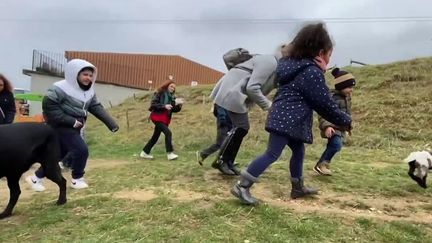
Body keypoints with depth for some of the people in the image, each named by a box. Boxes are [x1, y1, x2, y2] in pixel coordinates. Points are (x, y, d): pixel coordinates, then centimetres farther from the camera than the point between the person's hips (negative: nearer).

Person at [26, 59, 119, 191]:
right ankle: (77, 179, 10)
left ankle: (36, 177, 35)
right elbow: (48, 106, -23)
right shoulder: (60, 89, -20)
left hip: (74, 127, 9)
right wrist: (71, 121, -25)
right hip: (60, 126, -9)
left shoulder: (89, 92, 4)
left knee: (59, 154, 17)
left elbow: (97, 108, 3)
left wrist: (111, 123, -9)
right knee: (81, 150, -12)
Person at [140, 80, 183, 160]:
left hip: (165, 119, 8)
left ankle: (145, 152, 27)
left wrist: (179, 105, -11)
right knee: (168, 133, -21)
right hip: (157, 117, -8)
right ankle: (170, 153, -15)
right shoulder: (159, 93, -7)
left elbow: (174, 109, 8)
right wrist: (164, 106, -23)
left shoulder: (172, 97, 12)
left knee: (155, 136, 14)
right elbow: (153, 104, -16)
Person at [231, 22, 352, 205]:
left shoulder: (296, 65, 18)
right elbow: (325, 105, -8)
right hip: (287, 119, -10)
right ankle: (242, 186, -8)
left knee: (298, 150, 19)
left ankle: (298, 187, 32)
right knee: (272, 154, -9)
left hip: (285, 117, 10)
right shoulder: (312, 72, -12)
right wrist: (346, 121, 5)